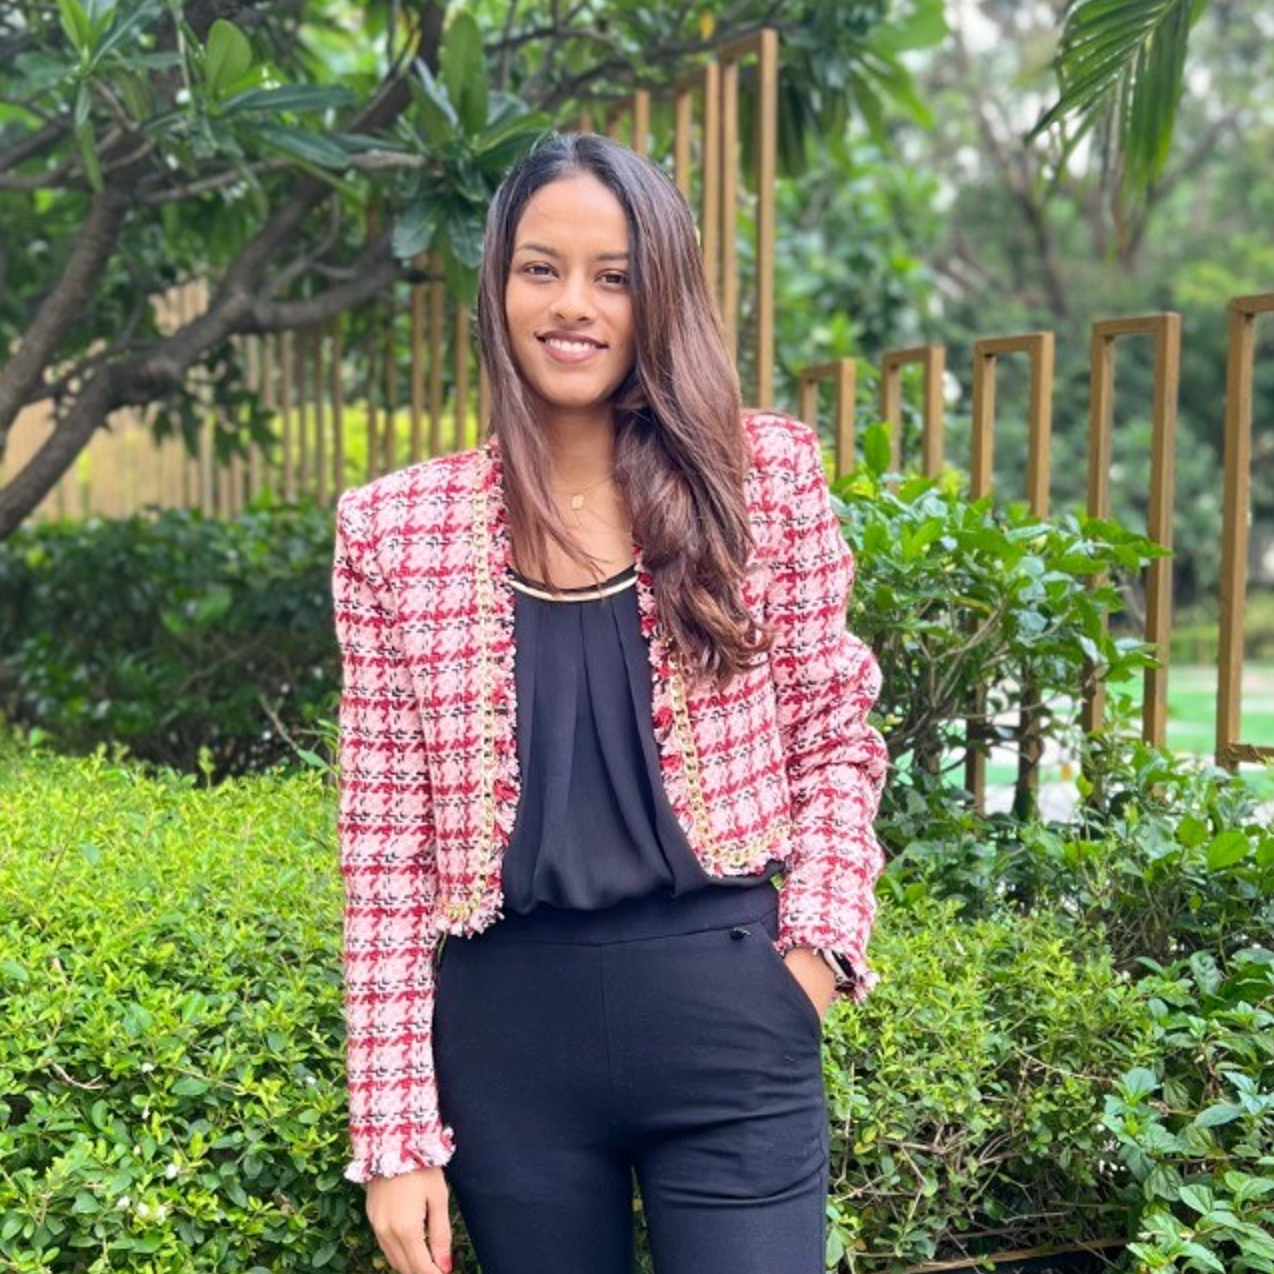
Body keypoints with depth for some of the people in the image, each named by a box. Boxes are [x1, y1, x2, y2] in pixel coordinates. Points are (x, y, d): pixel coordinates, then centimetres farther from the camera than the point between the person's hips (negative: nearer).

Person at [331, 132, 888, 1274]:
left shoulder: (766, 474, 0)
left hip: (728, 1017, -1)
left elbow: (836, 739, 7)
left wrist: (817, 944, -7)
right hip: (507, 1030, 1)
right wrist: (394, 1134, -1)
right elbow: (387, 843, 0)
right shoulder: (394, 527, 0)